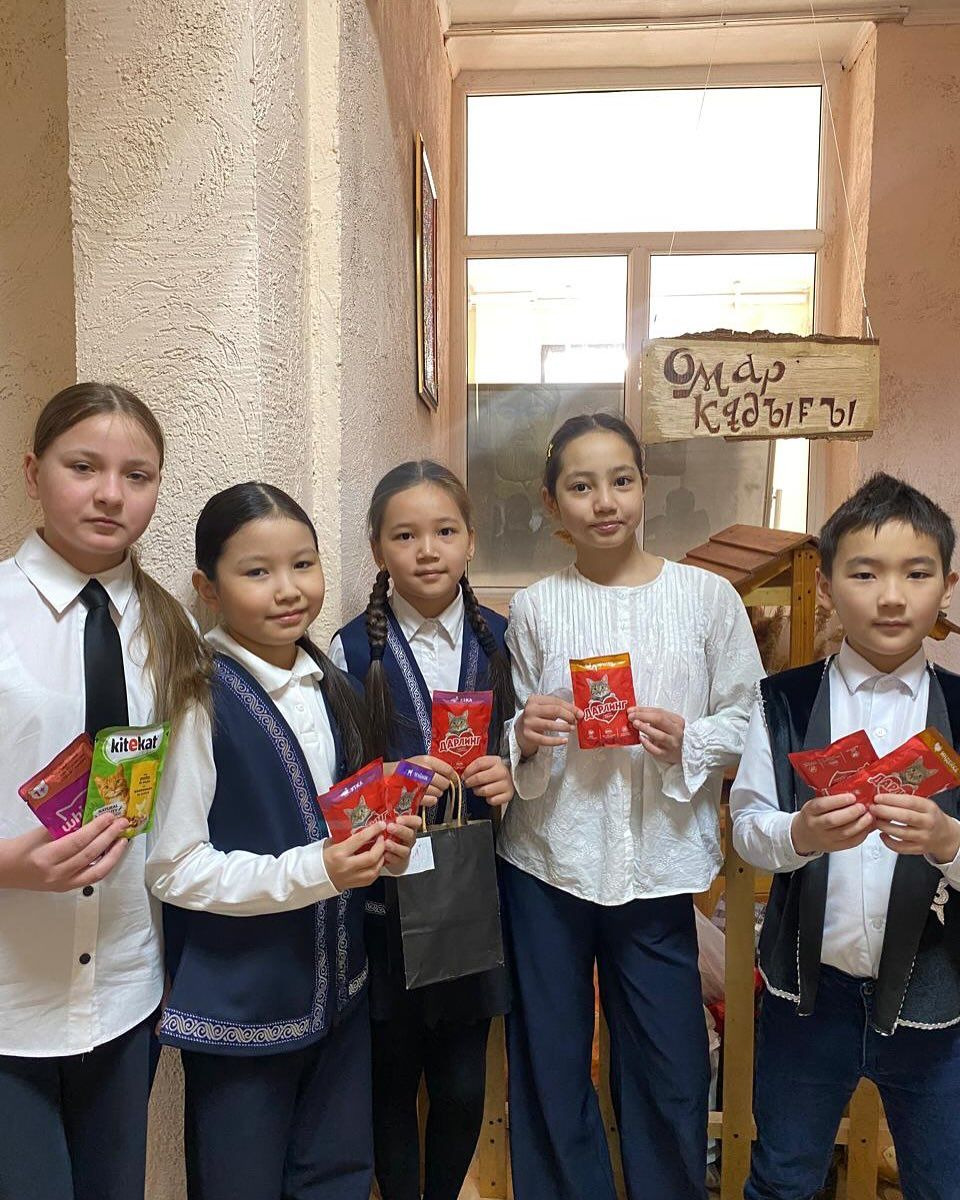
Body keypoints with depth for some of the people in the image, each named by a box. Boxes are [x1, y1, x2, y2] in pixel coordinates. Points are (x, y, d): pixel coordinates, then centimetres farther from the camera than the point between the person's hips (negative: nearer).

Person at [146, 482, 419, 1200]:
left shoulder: (333, 690, 3)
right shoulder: (199, 700, -19)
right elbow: (173, 869, -18)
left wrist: (383, 849, -5)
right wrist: (311, 871, -25)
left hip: (337, 992, 6)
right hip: (238, 1003, -6)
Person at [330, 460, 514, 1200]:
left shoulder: (500, 640, 0)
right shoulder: (353, 650, -7)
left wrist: (511, 778, -14)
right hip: (385, 899, -2)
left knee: (463, 1086, 14)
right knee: (392, 1079, 14)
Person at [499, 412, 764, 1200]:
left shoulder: (707, 596, -2)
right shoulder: (534, 609, 1)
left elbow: (748, 720, 2)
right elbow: (515, 743, 7)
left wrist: (689, 741, -17)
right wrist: (524, 739, -15)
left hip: (658, 866, 0)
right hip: (546, 865, 1)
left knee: (669, 1072, 12)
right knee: (550, 1070, 14)